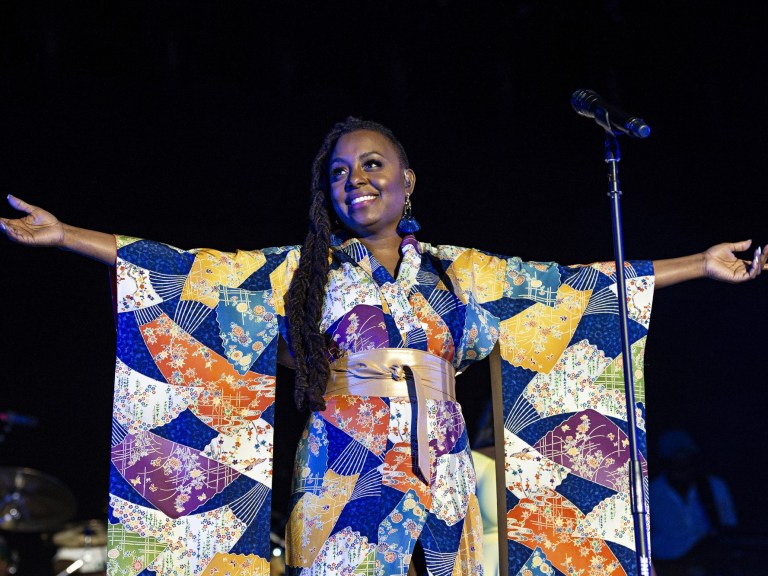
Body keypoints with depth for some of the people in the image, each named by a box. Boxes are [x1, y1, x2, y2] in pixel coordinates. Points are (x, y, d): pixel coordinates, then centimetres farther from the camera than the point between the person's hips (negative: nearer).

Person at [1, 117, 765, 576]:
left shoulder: (455, 272, 13)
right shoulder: (302, 272, 10)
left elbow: (575, 289, 13)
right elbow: (180, 272, 6)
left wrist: (700, 264, 12)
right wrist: (63, 234, 1)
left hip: (439, 486, 2)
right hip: (344, 485, -1)